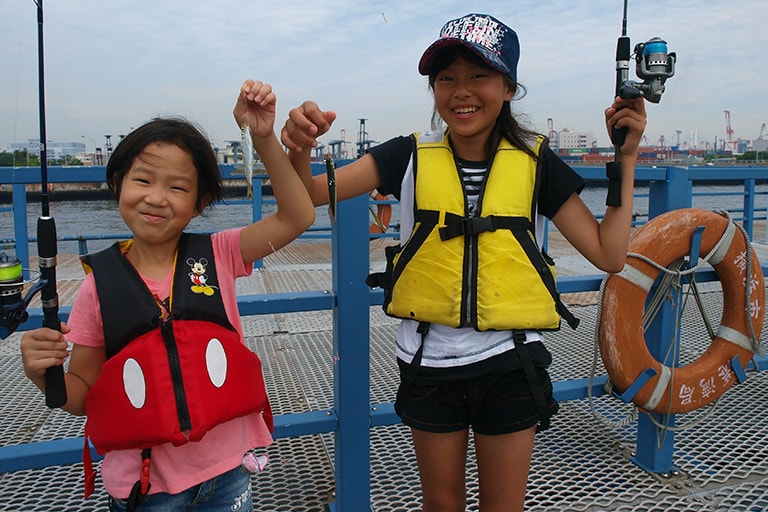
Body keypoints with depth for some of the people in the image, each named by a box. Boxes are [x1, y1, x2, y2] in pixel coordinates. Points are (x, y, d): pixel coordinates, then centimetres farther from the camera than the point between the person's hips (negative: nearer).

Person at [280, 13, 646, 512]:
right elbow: (307, 197, -11)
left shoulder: (535, 162, -4)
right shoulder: (411, 157, -5)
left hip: (508, 363, 0)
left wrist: (627, 158, -9)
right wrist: (300, 150, -32)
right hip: (430, 360, 1)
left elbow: (609, 254, -6)